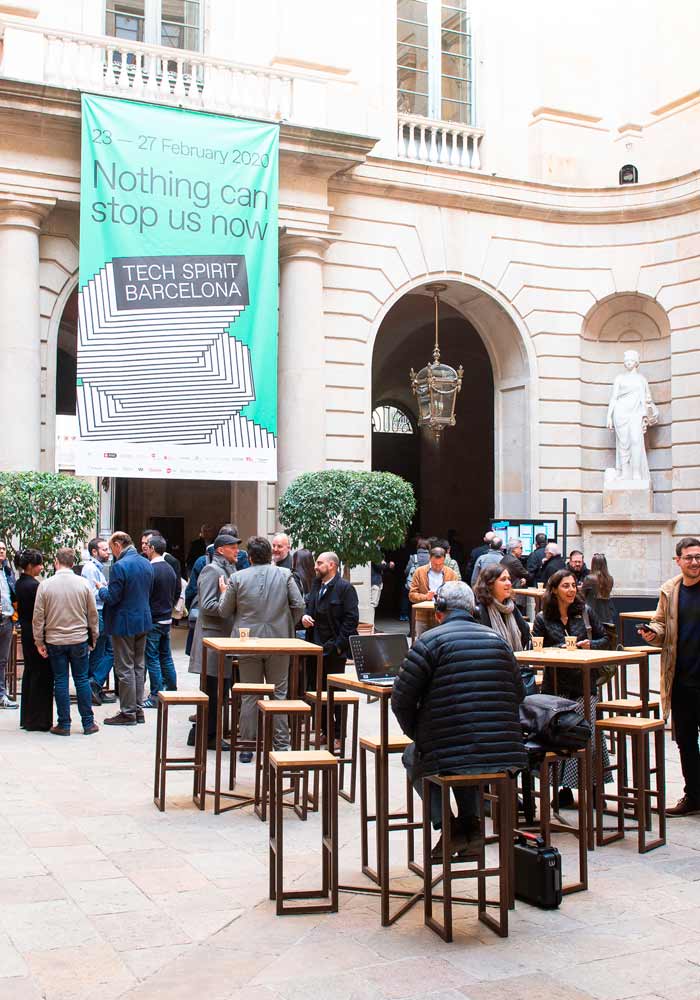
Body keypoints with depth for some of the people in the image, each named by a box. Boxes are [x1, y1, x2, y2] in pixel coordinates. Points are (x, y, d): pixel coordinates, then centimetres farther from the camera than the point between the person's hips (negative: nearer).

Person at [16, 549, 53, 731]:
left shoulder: (19, 584, 7)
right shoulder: (34, 585, -19)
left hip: (26, 633, 9)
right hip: (37, 635, -9)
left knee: (29, 672, 16)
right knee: (42, 675, -2)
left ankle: (26, 718, 24)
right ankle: (38, 720, 3)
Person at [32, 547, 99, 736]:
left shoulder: (45, 585, -7)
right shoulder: (84, 584, -4)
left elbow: (38, 616, -4)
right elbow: (93, 614, 2)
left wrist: (39, 641, 4)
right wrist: (93, 637, 14)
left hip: (54, 641, -1)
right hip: (79, 640, 1)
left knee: (60, 681, 6)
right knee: (82, 680, 8)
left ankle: (64, 724, 10)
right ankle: (88, 723, 11)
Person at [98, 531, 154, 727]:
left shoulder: (120, 566, -20)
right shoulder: (147, 564, 6)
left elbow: (112, 598, -20)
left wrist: (102, 589, 2)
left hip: (124, 624, -8)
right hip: (143, 621, 8)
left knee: (125, 669, 0)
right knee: (139, 666, 15)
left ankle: (128, 712, 6)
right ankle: (138, 709, 21)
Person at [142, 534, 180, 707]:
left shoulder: (150, 570, -18)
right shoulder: (170, 569, 8)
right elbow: (177, 593, 15)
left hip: (152, 620, -8)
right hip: (167, 619, 8)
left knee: (152, 658, -2)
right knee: (166, 656, 16)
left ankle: (155, 697, 1)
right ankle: (172, 691, 23)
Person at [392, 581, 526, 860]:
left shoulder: (430, 641, -4)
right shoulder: (497, 639, 11)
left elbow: (402, 698, -5)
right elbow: (518, 693, 16)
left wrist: (418, 734, 11)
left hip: (448, 756, -5)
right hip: (506, 754, 5)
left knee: (413, 756, 26)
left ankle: (447, 825, 9)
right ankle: (469, 820, 19)